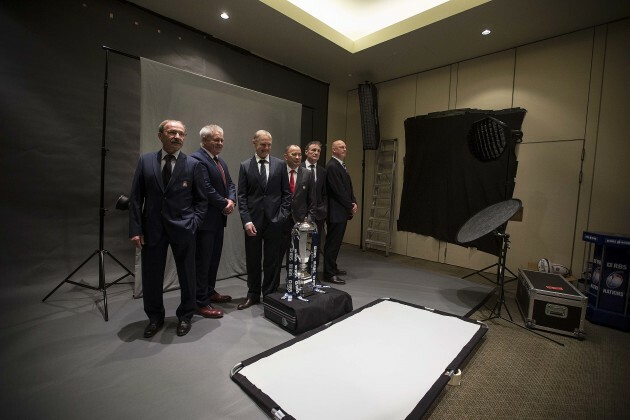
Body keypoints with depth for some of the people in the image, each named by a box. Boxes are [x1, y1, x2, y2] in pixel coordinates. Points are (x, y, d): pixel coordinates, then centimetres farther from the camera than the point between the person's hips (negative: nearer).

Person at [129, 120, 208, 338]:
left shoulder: (194, 164, -1)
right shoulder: (145, 161, 6)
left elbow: (201, 200, 1)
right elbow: (136, 197, 4)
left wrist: (193, 224, -9)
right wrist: (135, 229, -3)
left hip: (182, 228, -1)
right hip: (152, 228, 2)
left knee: (187, 275, 10)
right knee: (151, 276, 11)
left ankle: (185, 316, 31)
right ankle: (155, 317, 33)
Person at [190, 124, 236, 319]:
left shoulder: (221, 161, 17)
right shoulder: (197, 159, -13)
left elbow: (230, 184, 14)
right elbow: (206, 188, -21)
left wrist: (231, 200, -5)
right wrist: (223, 204, -11)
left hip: (219, 218, 9)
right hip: (205, 219, -9)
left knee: (214, 258, 17)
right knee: (203, 261, -1)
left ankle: (210, 292, 31)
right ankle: (201, 302, 9)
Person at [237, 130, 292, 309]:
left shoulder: (279, 164, 5)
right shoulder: (245, 166, 4)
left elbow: (286, 193, 6)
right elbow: (241, 196, 0)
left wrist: (282, 215, -4)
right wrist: (246, 220, -9)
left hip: (274, 220, 0)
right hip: (253, 220, 0)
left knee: (273, 260, 8)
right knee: (252, 260, 10)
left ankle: (270, 294, 24)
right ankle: (253, 295, 26)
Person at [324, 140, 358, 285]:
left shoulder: (341, 165, 17)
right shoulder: (332, 166, -14)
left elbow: (348, 187, 18)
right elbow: (338, 190, -18)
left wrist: (354, 203, 4)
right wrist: (350, 206, -10)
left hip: (343, 211, 10)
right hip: (336, 212, -9)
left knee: (336, 242, 16)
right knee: (332, 242, -3)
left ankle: (332, 267, 28)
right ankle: (329, 274, 5)